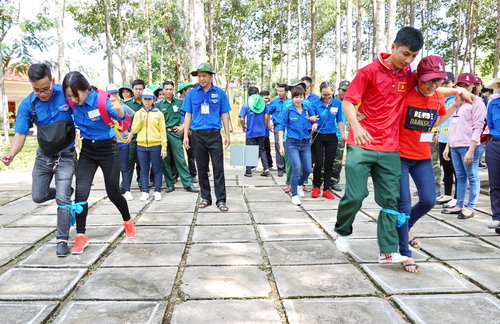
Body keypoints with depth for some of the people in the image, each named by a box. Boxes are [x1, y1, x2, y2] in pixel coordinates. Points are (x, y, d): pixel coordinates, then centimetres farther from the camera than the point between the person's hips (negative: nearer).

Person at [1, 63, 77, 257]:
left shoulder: (66, 93, -15)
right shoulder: (27, 105, -10)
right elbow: (21, 134, -9)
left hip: (65, 156, -3)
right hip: (43, 156, 4)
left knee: (62, 198, -10)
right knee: (38, 197, 11)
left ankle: (62, 240, 3)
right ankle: (65, 192, 41)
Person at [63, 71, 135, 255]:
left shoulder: (101, 100, -21)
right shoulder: (72, 104, -7)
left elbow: (121, 118, -36)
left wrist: (119, 109, -57)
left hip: (108, 150, -4)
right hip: (87, 150, 4)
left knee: (113, 193, 5)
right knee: (81, 192, -7)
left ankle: (128, 221, 33)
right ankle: (81, 236, 4)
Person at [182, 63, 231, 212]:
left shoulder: (220, 93, 2)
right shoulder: (192, 93, 5)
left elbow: (224, 115, 5)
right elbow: (188, 115, 8)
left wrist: (228, 135, 1)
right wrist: (185, 135, 2)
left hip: (214, 134, -2)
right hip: (197, 135, 2)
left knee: (218, 167, -2)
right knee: (202, 168, 9)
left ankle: (220, 200, 5)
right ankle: (205, 198, 21)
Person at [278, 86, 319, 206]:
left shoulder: (308, 108, 4)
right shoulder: (288, 110, -4)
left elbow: (315, 121, 14)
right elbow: (281, 128, -2)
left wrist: (314, 124, -11)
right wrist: (281, 145, -9)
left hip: (305, 143, 4)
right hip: (292, 143, -4)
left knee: (307, 170, 5)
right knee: (296, 168, -14)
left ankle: (299, 184, 36)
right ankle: (294, 195, 0)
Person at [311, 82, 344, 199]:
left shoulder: (337, 103, 1)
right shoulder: (315, 104, -7)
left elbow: (339, 120, 9)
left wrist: (343, 135, 9)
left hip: (332, 137, 2)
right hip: (318, 136, -2)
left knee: (329, 164, 5)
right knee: (318, 163, -4)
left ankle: (326, 189, 13)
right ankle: (316, 187, 17)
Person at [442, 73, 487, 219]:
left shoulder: (476, 102, -2)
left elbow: (477, 127, -9)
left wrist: (471, 150, -16)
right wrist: (448, 146, 16)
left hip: (468, 146, -7)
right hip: (455, 146, 7)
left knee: (472, 177, 0)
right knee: (460, 177, 11)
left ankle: (470, 208, 4)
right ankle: (459, 206, 16)